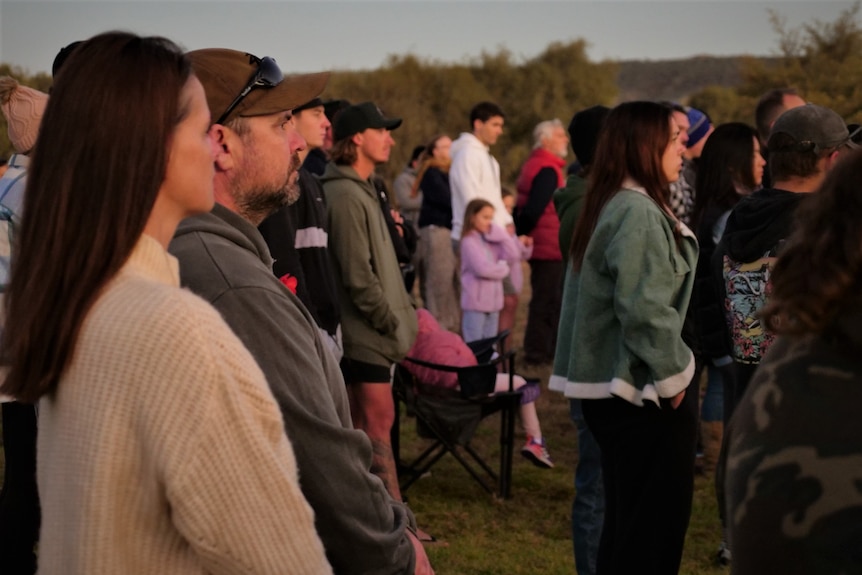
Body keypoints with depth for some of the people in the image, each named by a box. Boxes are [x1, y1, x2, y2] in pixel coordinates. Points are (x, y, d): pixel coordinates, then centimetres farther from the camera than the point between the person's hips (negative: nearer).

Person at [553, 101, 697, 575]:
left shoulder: (609, 206, 14)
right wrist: (672, 376, -13)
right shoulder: (638, 213, -18)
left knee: (623, 521, 17)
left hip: (610, 386, 10)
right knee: (655, 528, -3)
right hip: (645, 393, -10)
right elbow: (646, 309, -25)